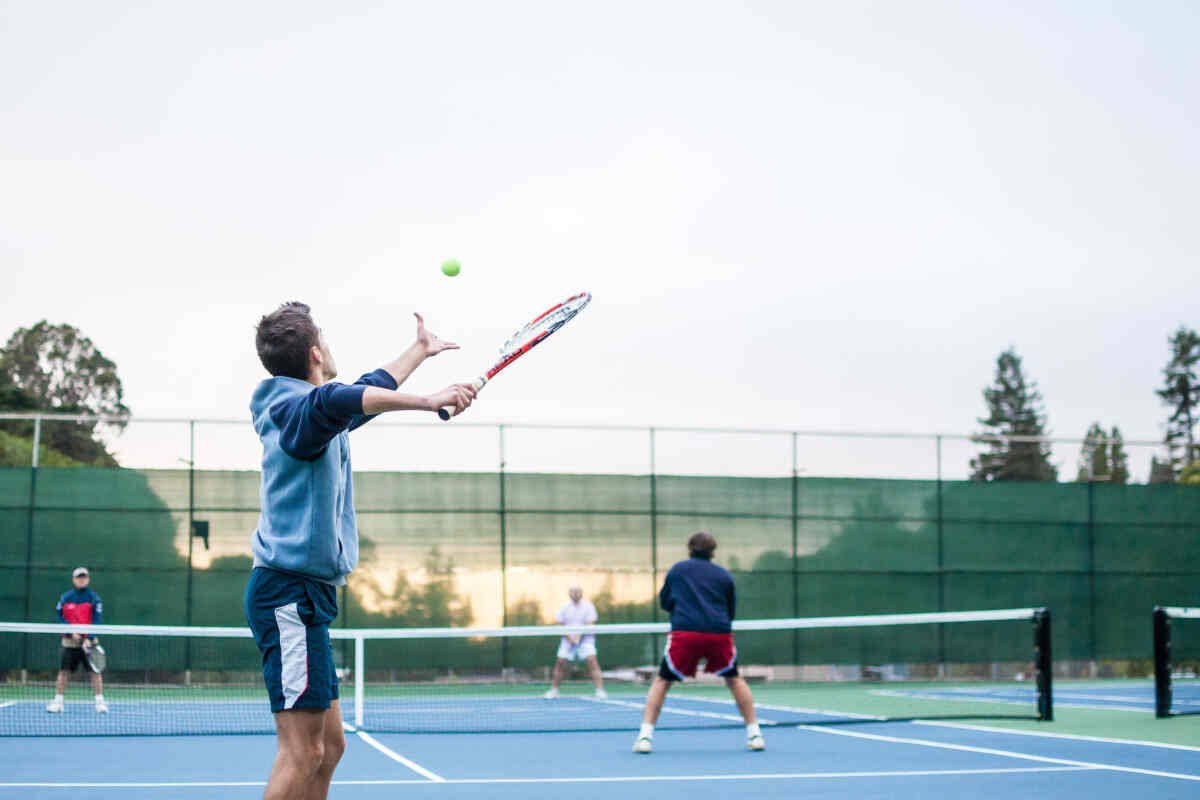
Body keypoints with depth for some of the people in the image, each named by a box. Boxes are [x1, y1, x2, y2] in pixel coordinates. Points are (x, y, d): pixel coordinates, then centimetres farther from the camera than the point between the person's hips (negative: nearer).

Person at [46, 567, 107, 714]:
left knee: (95, 671, -5)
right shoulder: (65, 597, 5)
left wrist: (89, 639, -18)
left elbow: (96, 621, -6)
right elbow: (60, 618, 3)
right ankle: (58, 702, 7)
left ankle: (100, 702, -1)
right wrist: (72, 632, -12)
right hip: (70, 641, 2)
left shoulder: (94, 598, -1)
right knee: (64, 671, 0)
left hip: (88, 641, -2)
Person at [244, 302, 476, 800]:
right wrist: (427, 401, -46)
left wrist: (420, 350, 50)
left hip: (305, 594, 11)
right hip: (290, 592, -11)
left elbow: (369, 391, 38)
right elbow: (336, 400, -37)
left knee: (329, 746, 10)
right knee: (302, 751, -14)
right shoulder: (298, 408, -12)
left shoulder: (311, 413, 19)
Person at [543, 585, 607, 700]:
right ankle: (553, 691, 16)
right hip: (568, 640, 2)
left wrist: (579, 635, -23)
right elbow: (560, 624, 3)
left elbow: (590, 625, -10)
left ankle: (600, 691, -18)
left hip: (585, 639, -2)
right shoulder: (564, 607, 3)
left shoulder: (588, 606, -4)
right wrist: (569, 637, -11)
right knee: (560, 662, -2)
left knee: (592, 660, -19)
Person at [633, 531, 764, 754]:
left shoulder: (678, 569, 14)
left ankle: (645, 735, 0)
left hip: (684, 632, -1)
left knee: (662, 681, 12)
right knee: (734, 679, 22)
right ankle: (754, 733, 18)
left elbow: (664, 602, 24)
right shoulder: (724, 576, 16)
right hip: (720, 633, 1)